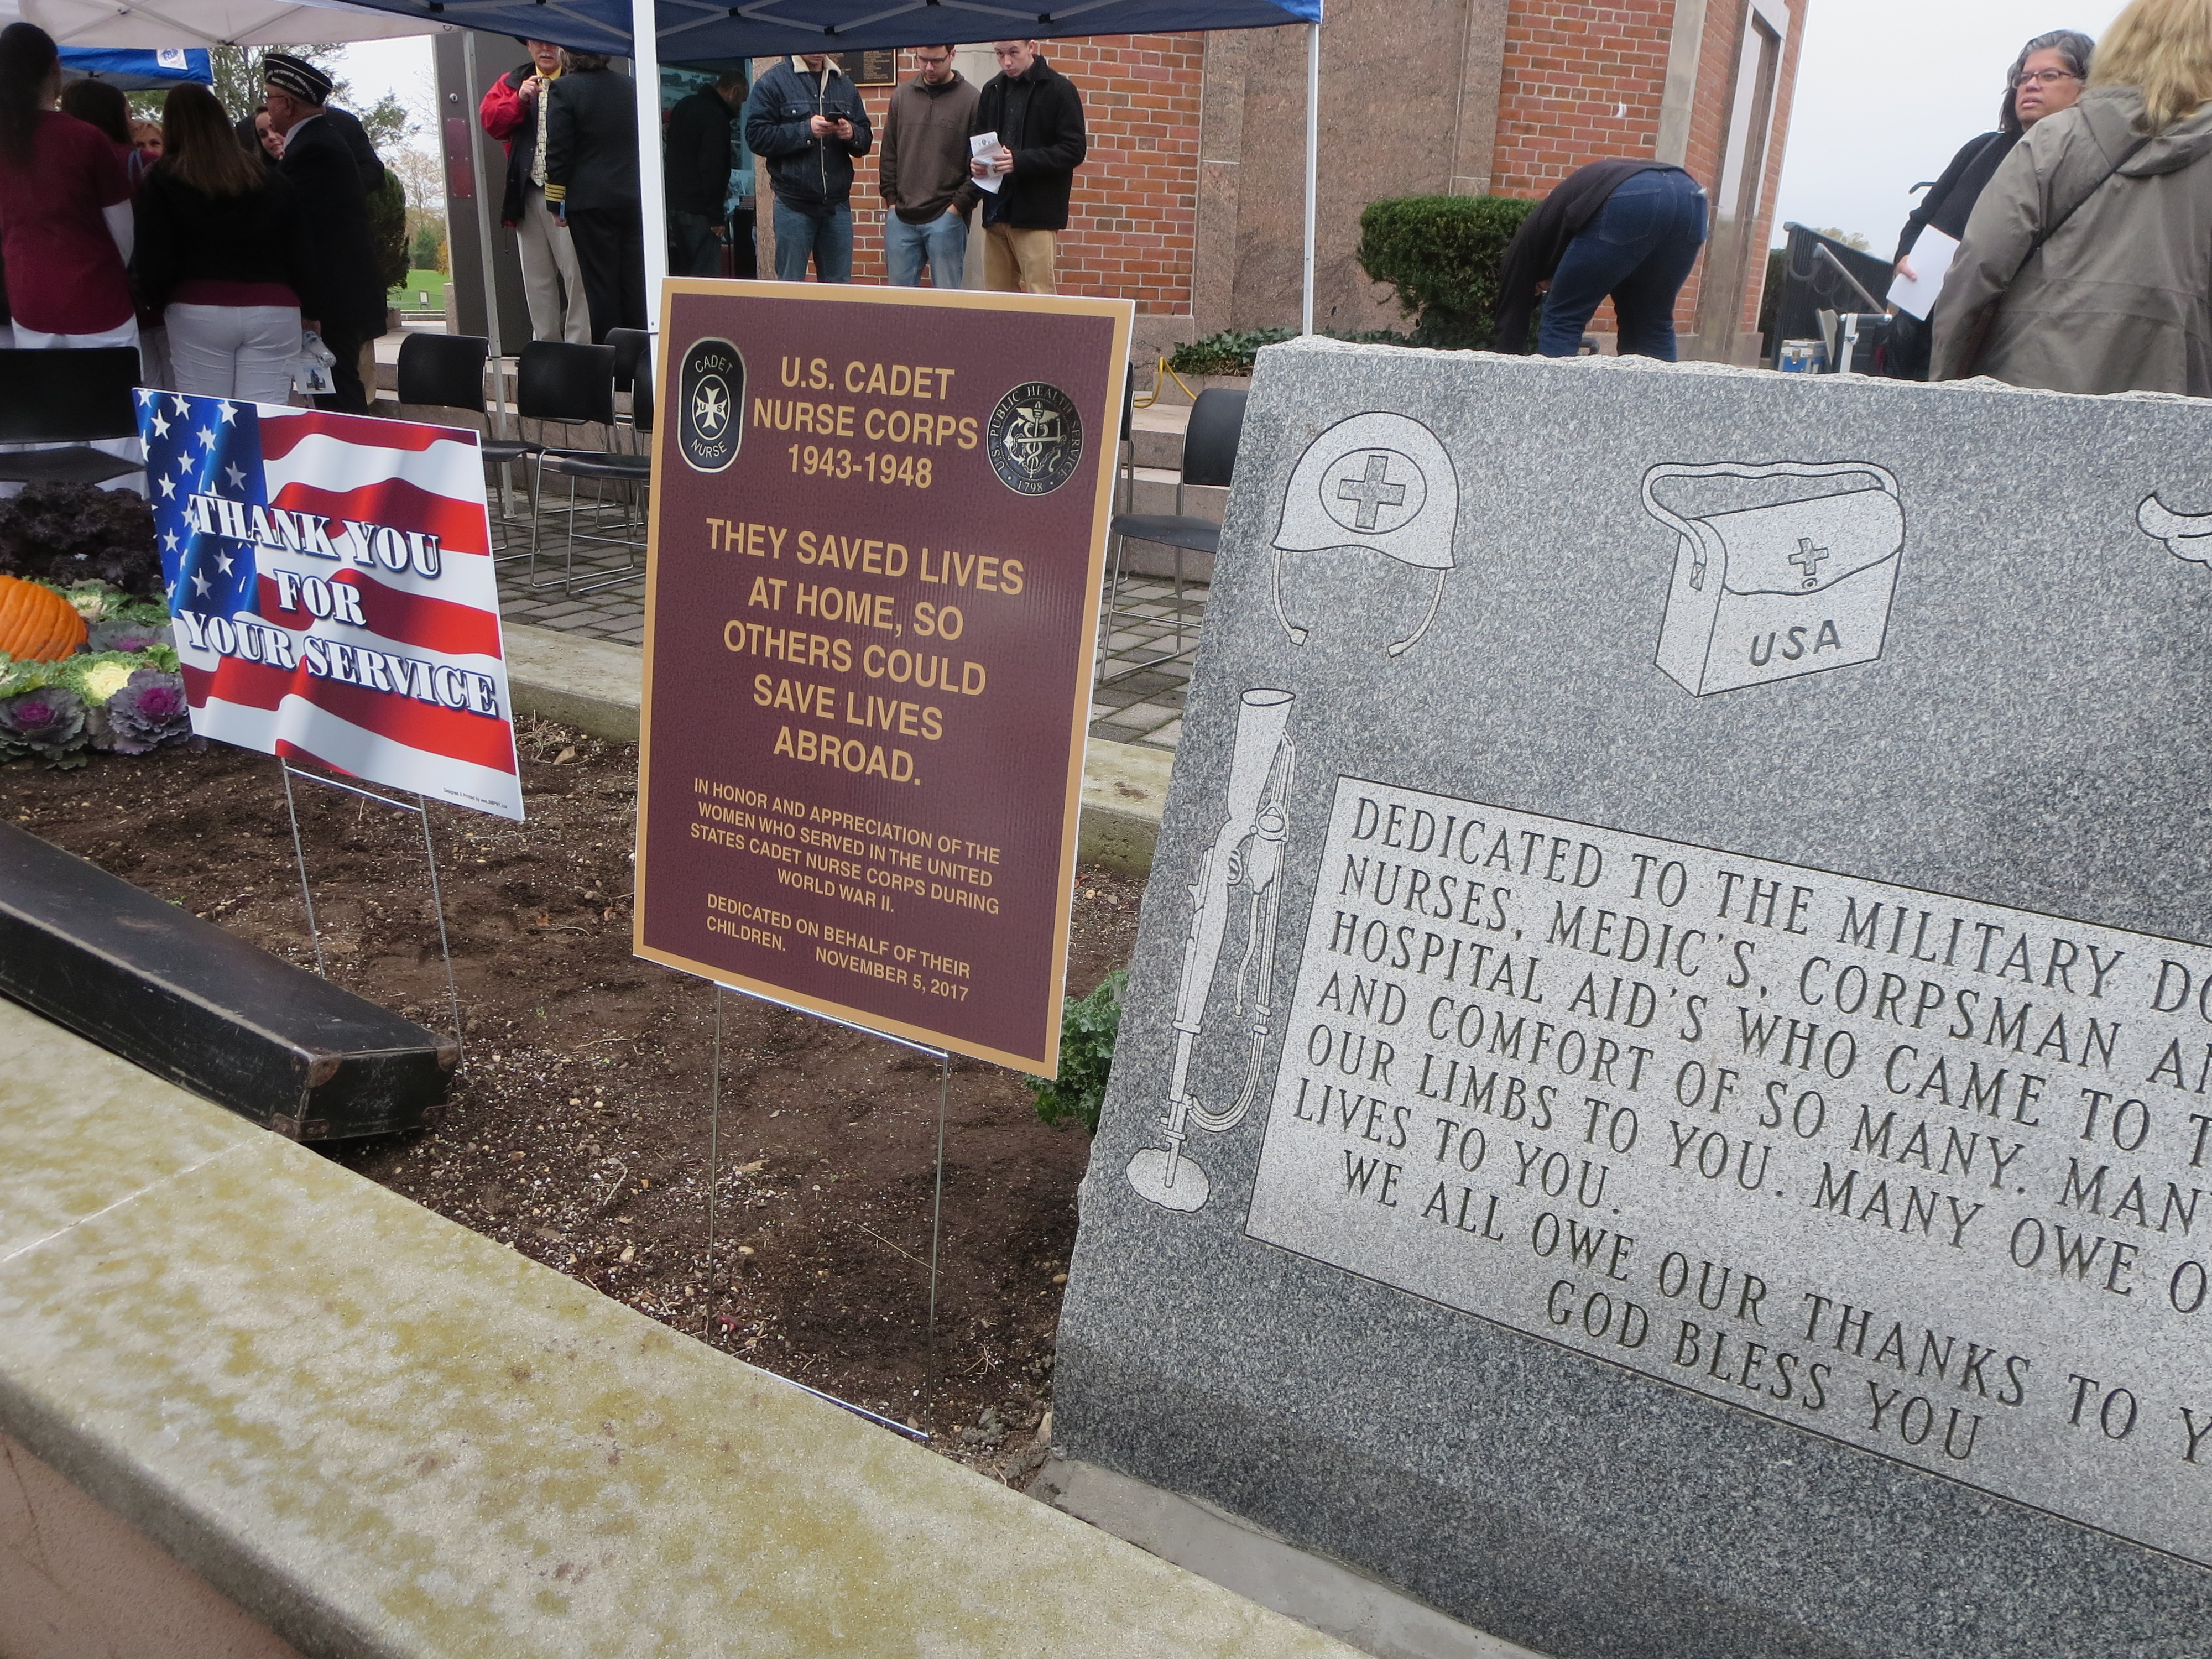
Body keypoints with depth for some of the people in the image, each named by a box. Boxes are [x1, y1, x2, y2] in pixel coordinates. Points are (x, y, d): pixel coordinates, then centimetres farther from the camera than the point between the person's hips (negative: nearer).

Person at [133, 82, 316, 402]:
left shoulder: (163, 180, 4)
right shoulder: (274, 180, 10)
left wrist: (158, 303, 17)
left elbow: (153, 259, 1)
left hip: (197, 312, -2)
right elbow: (302, 253, 7)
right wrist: (311, 311, 15)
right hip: (273, 312, 2)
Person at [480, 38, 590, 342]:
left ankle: (579, 347, -5)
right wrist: (519, 99, -7)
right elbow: (489, 118, 5)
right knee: (536, 277, 9)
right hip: (527, 194, 5)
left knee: (576, 272, -9)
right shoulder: (512, 82, 17)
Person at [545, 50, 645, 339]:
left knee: (600, 283, -1)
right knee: (634, 281, 6)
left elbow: (558, 151, -7)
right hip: (634, 199, 4)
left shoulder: (563, 89, -5)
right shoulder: (631, 87, 8)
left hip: (590, 200, -4)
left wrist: (556, 201, 0)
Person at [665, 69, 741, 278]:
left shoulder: (684, 105, 16)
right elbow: (712, 169, -20)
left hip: (673, 203, 10)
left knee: (681, 271, 14)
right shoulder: (716, 117, -15)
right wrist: (716, 216, -18)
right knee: (706, 274, -8)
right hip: (698, 210, -9)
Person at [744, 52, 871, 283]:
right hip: (794, 204, -4)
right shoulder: (772, 83, 0)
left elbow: (866, 140, 14)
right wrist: (806, 130, -17)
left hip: (838, 203, 4)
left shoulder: (843, 84, 15)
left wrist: (852, 134, -9)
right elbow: (756, 137, -9)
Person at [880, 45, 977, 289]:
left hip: (946, 218, -4)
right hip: (900, 218, 4)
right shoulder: (902, 97, 11)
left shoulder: (972, 99, -1)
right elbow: (888, 154, 15)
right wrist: (891, 200, 6)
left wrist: (959, 206, -9)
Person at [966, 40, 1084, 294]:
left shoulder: (1059, 90, -3)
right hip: (996, 213, 6)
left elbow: (1074, 150, -9)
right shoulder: (992, 90, 15)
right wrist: (975, 163, -2)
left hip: (1036, 214, -6)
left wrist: (1020, 161, -20)